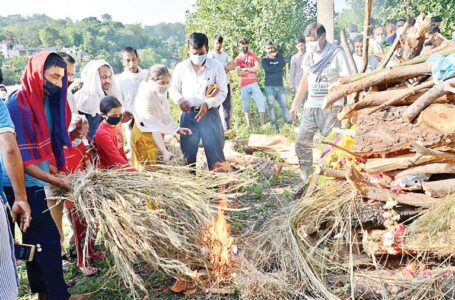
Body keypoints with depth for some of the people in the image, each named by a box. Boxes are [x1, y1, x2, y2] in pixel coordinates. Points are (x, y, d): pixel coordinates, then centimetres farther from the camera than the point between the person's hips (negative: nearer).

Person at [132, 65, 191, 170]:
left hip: (157, 137, 8)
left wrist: (177, 129, 3)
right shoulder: (146, 98, -25)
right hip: (144, 136, -8)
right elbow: (154, 129, -28)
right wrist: (164, 151, -31)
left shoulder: (161, 93, 0)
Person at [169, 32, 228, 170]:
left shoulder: (216, 66, -4)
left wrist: (208, 104, -20)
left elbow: (223, 92, -5)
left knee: (215, 148, 0)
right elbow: (173, 89, 11)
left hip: (210, 114, -2)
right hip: (188, 114, 2)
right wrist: (180, 100, -11)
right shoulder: (181, 67, 2)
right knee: (187, 150, 9)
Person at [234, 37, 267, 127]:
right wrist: (252, 70, -5)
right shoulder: (237, 59, 7)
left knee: (261, 103, -8)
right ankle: (249, 126, 14)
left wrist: (246, 69, -5)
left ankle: (263, 125, -4)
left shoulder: (253, 56, 8)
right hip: (243, 85, 0)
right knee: (246, 106, 6)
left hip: (254, 83, 0)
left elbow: (258, 68, -5)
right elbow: (239, 73, -6)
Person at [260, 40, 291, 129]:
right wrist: (278, 68, -6)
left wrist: (275, 56, -2)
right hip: (269, 86, -2)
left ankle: (289, 122, 2)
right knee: (271, 105, -2)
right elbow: (267, 69, -14)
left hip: (280, 85, 2)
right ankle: (274, 123, 4)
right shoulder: (264, 60, 6)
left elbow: (283, 65, -8)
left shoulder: (279, 56, 13)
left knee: (284, 104, -2)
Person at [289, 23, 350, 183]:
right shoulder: (309, 54, 9)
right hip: (311, 106, 6)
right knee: (301, 143, 5)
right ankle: (306, 178, 17)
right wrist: (295, 104, 17)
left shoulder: (336, 53, -8)